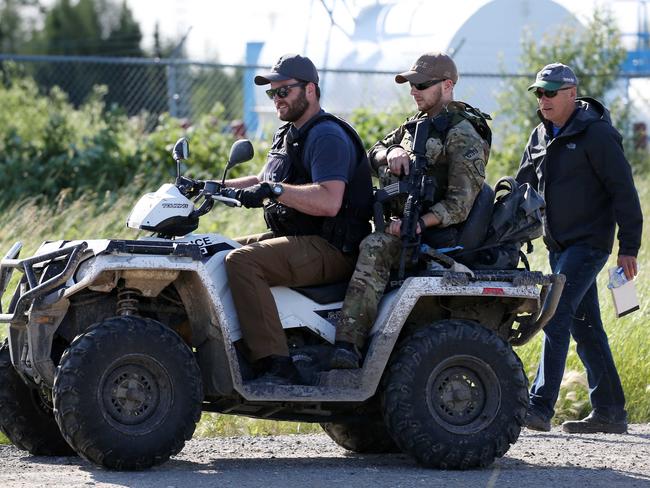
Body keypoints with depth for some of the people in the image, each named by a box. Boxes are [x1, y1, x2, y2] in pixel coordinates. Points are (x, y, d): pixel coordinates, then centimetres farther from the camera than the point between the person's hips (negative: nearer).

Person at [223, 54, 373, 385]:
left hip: (329, 251, -11)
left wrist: (275, 191, -33)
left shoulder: (327, 137, -14)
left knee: (242, 261, -29)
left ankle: (276, 366, -32)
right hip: (298, 242, 11)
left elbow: (329, 201, -28)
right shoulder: (290, 134, 20)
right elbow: (264, 182, 33)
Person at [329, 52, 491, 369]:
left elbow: (460, 202, -17)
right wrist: (391, 153, -7)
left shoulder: (462, 137, -9)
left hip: (436, 234, -9)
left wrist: (419, 224, -30)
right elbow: (373, 156, 17)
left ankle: (348, 347, -42)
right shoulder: (415, 126, 19)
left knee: (374, 249, -34)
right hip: (402, 222, 9)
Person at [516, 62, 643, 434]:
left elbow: (623, 191, -12)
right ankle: (610, 412, 15)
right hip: (560, 245, 8)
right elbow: (523, 186, 21)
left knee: (556, 317, -17)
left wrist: (629, 247, -15)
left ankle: (540, 407, -21)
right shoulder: (542, 137, 13)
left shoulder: (596, 134, -11)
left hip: (589, 243, -8)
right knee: (584, 325, 10)